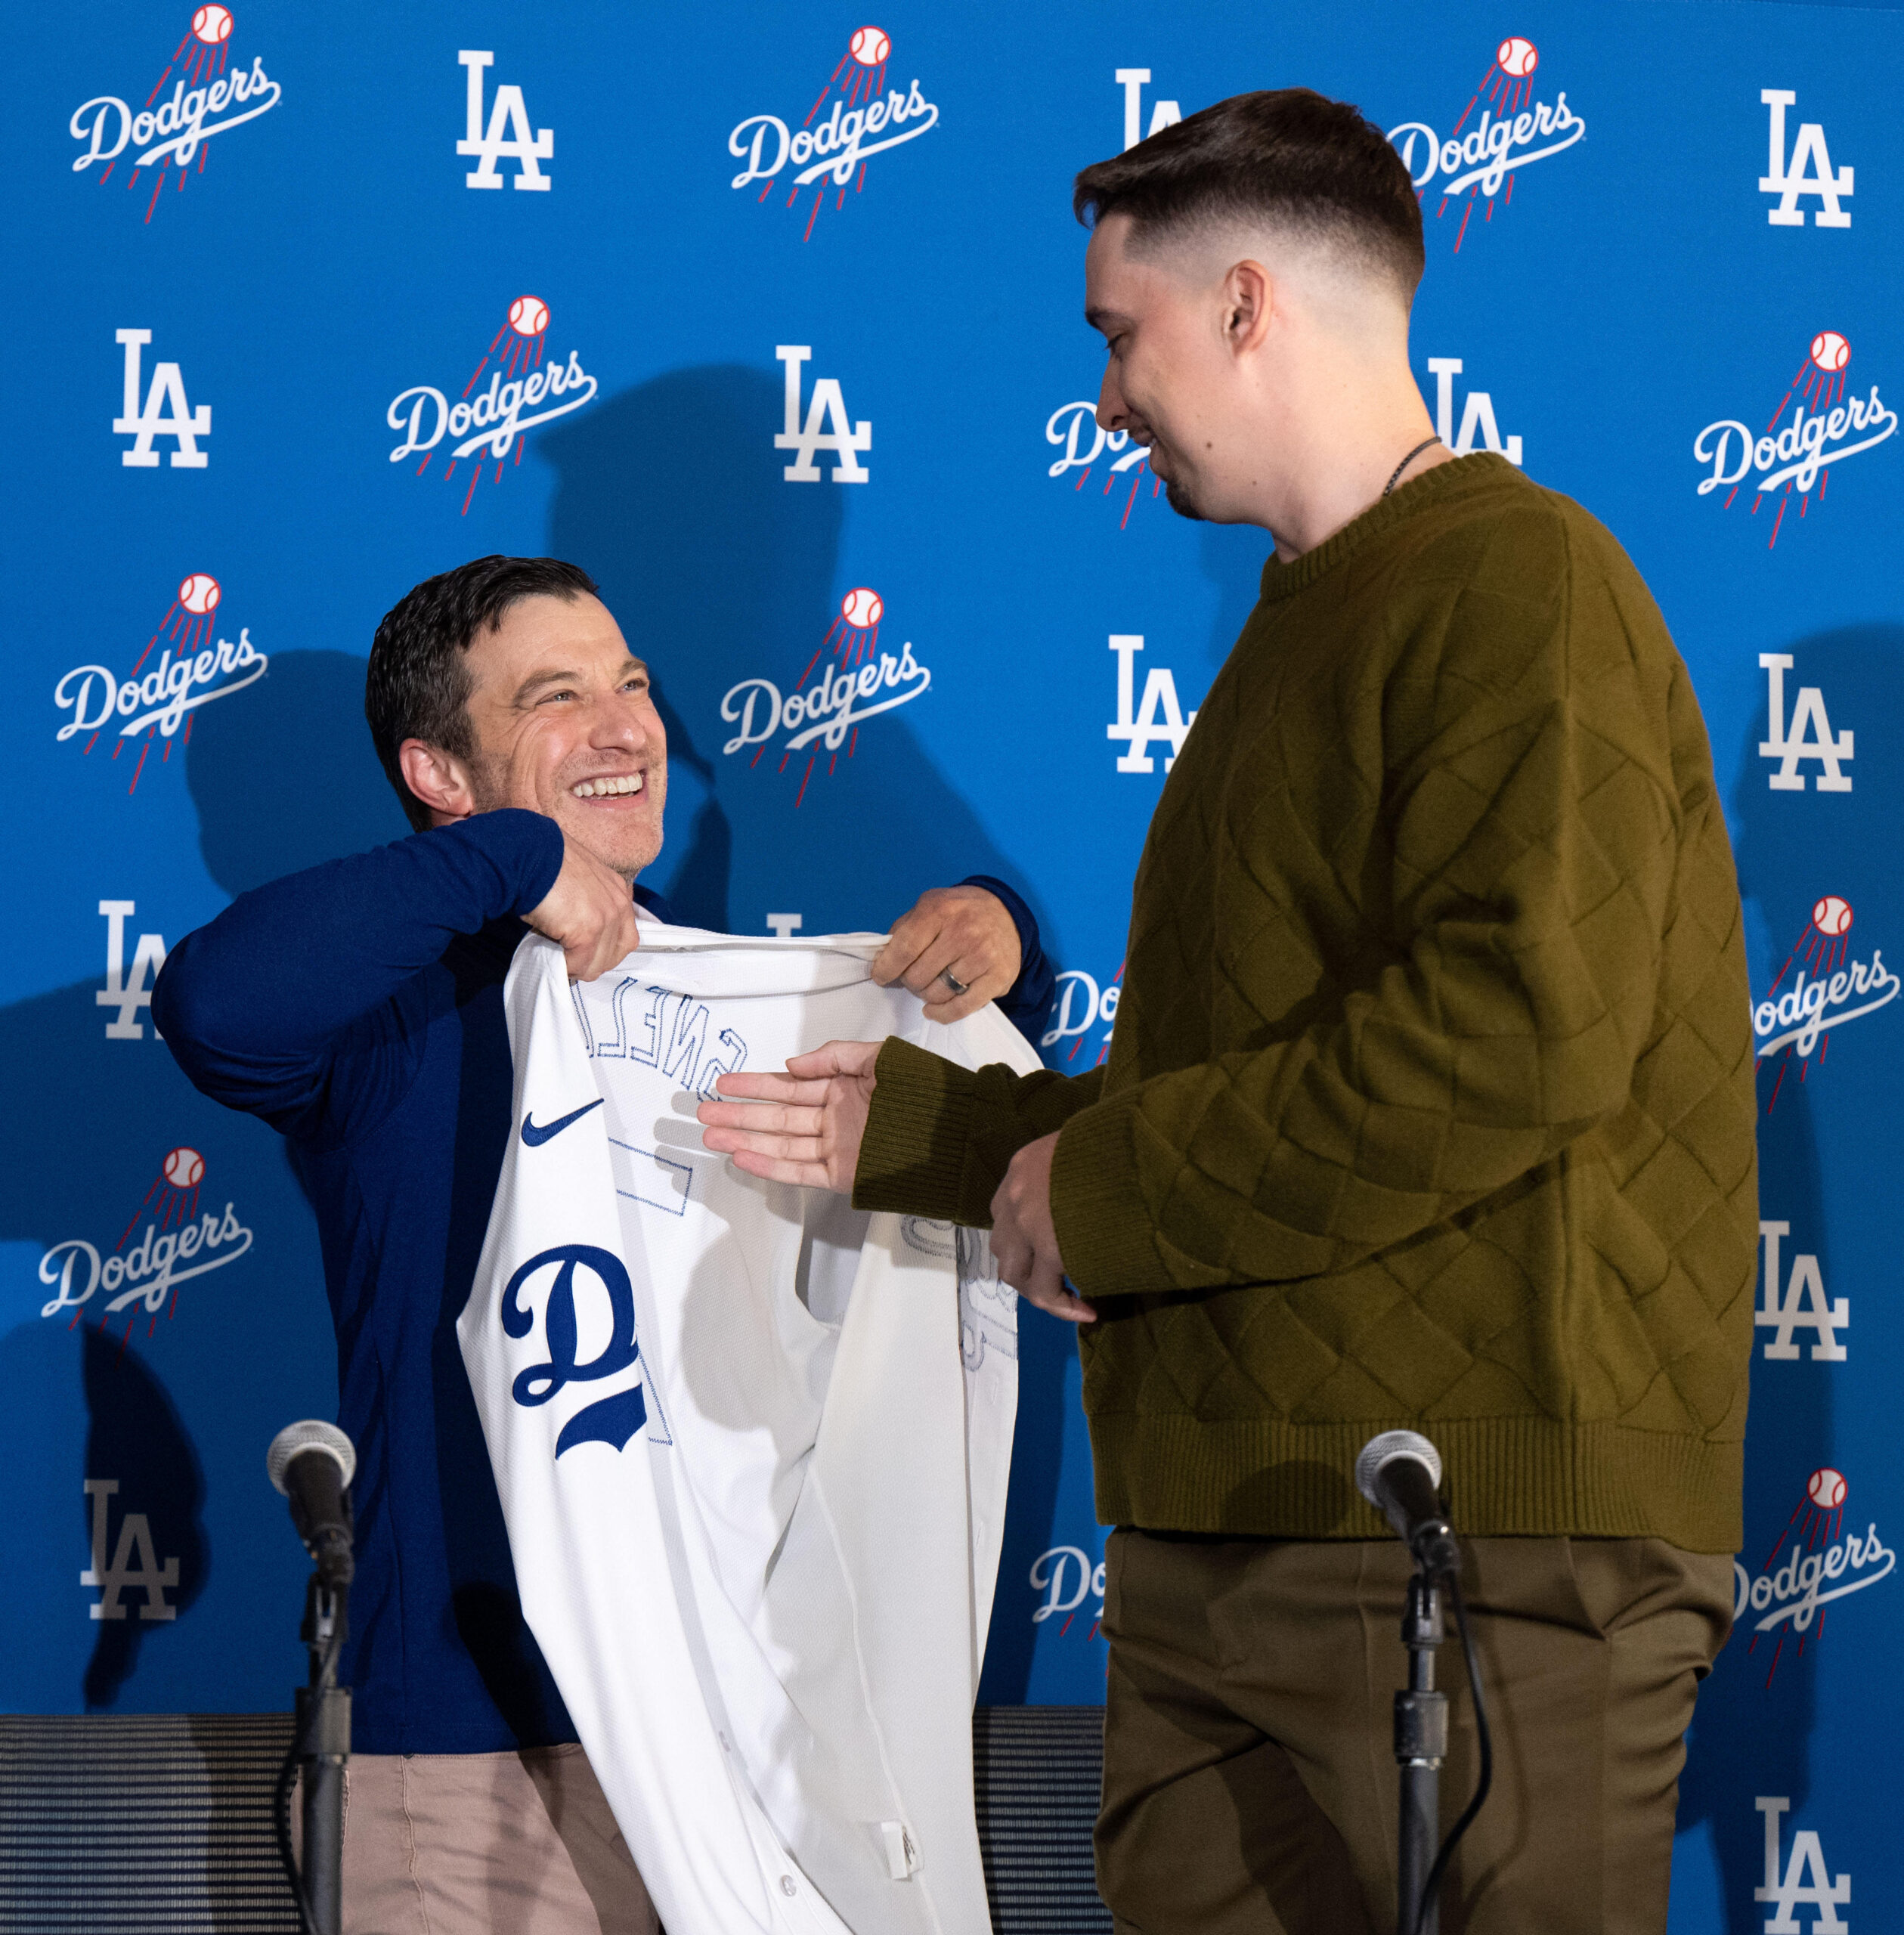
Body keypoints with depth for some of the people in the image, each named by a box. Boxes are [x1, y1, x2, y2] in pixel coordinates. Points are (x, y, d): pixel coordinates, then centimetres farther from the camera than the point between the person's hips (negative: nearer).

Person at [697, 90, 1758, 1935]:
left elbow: (1522, 1024, -22)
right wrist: (909, 1130, 26)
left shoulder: (1514, 578, -7)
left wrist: (1108, 1188, -13)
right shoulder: (1299, 634, 25)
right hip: (1220, 1538, 9)